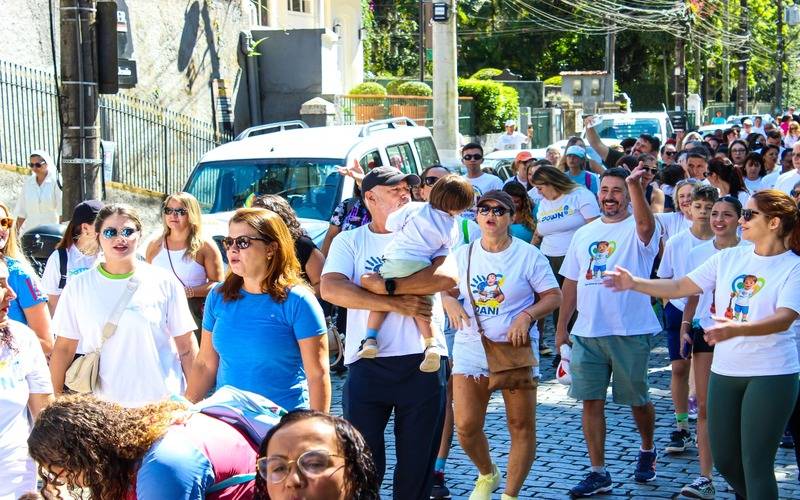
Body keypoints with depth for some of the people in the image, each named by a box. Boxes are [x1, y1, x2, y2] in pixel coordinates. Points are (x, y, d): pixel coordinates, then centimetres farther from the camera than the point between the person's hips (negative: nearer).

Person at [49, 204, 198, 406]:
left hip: (161, 403, -1)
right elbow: (64, 348, 8)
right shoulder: (78, 286, 6)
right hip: (101, 406, 1)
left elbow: (186, 347, 5)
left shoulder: (164, 283, 2)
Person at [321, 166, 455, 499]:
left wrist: (387, 286, -13)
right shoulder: (349, 241, 7)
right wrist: (396, 303, -14)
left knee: (417, 461, 9)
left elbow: (447, 277, -11)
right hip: (367, 364, -1)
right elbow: (331, 289, -10)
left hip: (422, 363, 1)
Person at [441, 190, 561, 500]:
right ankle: (487, 475, 27)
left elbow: (554, 296, -1)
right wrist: (450, 303, -6)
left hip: (515, 348, -2)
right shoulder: (462, 256, 6)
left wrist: (527, 315, -17)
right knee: (465, 427, -3)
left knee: (522, 426, 2)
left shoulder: (528, 255, -3)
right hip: (471, 349, 2)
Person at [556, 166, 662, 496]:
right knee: (591, 401, 2)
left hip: (630, 332, -4)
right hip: (586, 333, 4)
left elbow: (646, 224, -31)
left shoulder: (636, 230, -4)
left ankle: (647, 451, 36)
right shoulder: (583, 234, 13)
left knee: (637, 398, 9)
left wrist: (634, 184, -45)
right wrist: (561, 327, 12)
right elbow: (570, 283, 16)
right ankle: (598, 473, 9)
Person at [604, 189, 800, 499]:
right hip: (725, 369, 6)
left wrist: (736, 329, -40)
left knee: (756, 466, -7)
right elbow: (680, 287, 9)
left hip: (771, 375, -6)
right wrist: (634, 283, -3)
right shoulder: (729, 258, 6)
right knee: (724, 459, 12)